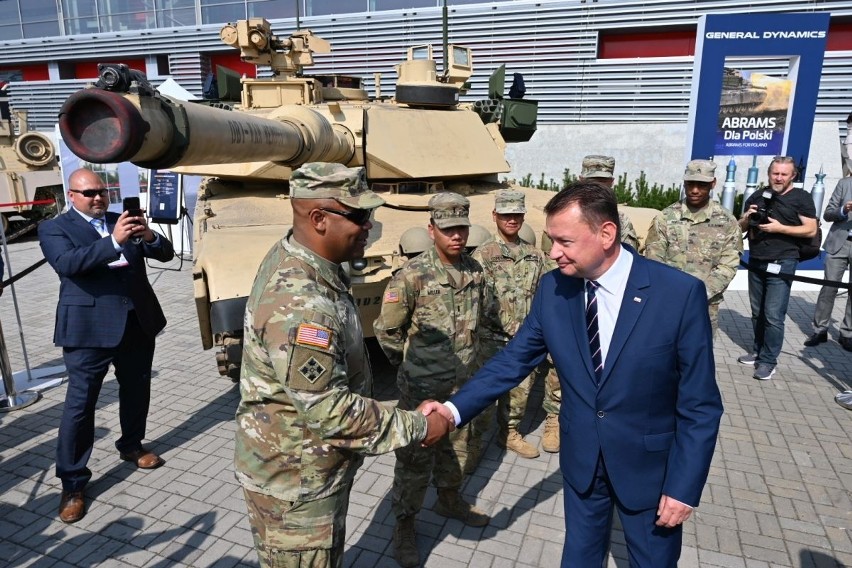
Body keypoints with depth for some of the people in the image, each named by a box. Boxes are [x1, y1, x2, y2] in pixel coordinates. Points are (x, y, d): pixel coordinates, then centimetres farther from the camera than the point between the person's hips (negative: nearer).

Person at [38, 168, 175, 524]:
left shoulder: (122, 221, 11)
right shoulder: (54, 228, -2)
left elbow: (166, 254, 4)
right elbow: (66, 263, -22)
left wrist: (149, 236, -18)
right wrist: (114, 241, -33)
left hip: (137, 323, 5)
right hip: (89, 329, -5)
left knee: (137, 391, 18)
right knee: (80, 404, 0)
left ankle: (131, 446, 40)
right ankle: (72, 483, 12)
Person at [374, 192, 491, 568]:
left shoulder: (475, 272, -1)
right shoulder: (412, 276, -19)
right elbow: (386, 330, -9)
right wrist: (411, 364, 2)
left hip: (462, 384, 6)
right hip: (422, 388, -5)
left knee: (456, 448, 22)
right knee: (416, 458, 7)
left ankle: (449, 500, 46)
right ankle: (405, 525, 26)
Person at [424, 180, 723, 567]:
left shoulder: (680, 293, -20)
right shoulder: (552, 289, -10)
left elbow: (699, 404, -14)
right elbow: (515, 358, -4)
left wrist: (684, 486, -12)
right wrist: (456, 408, -14)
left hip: (649, 465, -2)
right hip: (580, 461, 3)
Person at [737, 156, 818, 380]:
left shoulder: (801, 197, -2)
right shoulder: (756, 197, 11)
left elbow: (811, 230, -7)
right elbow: (740, 228, 16)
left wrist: (780, 228, -17)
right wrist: (747, 218, -6)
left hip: (781, 264, -5)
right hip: (756, 262, 5)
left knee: (774, 316, -7)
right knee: (757, 312, 13)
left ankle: (768, 361, 1)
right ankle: (758, 351, 26)